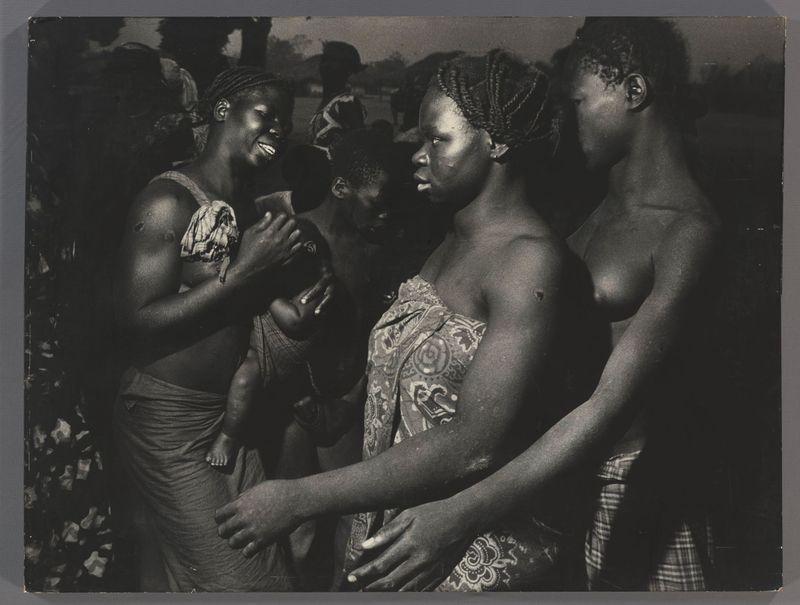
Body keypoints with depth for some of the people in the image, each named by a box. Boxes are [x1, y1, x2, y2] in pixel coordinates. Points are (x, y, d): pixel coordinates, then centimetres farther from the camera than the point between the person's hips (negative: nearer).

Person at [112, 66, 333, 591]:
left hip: (229, 414, 8)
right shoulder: (170, 200, -15)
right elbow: (138, 321, -21)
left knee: (266, 565, 11)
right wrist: (244, 270, -23)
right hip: (169, 422, -8)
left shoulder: (248, 211, 12)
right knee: (228, 579, -3)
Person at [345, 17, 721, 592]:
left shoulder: (688, 231, -23)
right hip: (565, 454, 7)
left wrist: (466, 513, -40)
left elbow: (614, 403, -32)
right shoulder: (613, 197, 6)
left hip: (634, 471, -7)